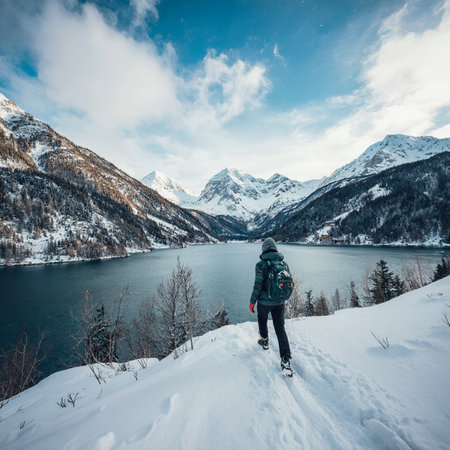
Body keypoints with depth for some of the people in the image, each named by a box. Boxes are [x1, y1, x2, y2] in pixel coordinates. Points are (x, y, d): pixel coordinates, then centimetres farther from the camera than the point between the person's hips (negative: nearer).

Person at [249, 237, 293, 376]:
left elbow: (257, 286, -16)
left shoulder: (261, 265, -17)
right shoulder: (284, 263, -3)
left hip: (264, 302, -3)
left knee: (262, 320, 26)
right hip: (279, 302, 3)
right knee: (280, 328, 9)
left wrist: (252, 301, -3)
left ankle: (264, 341, 46)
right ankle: (286, 360, 4)